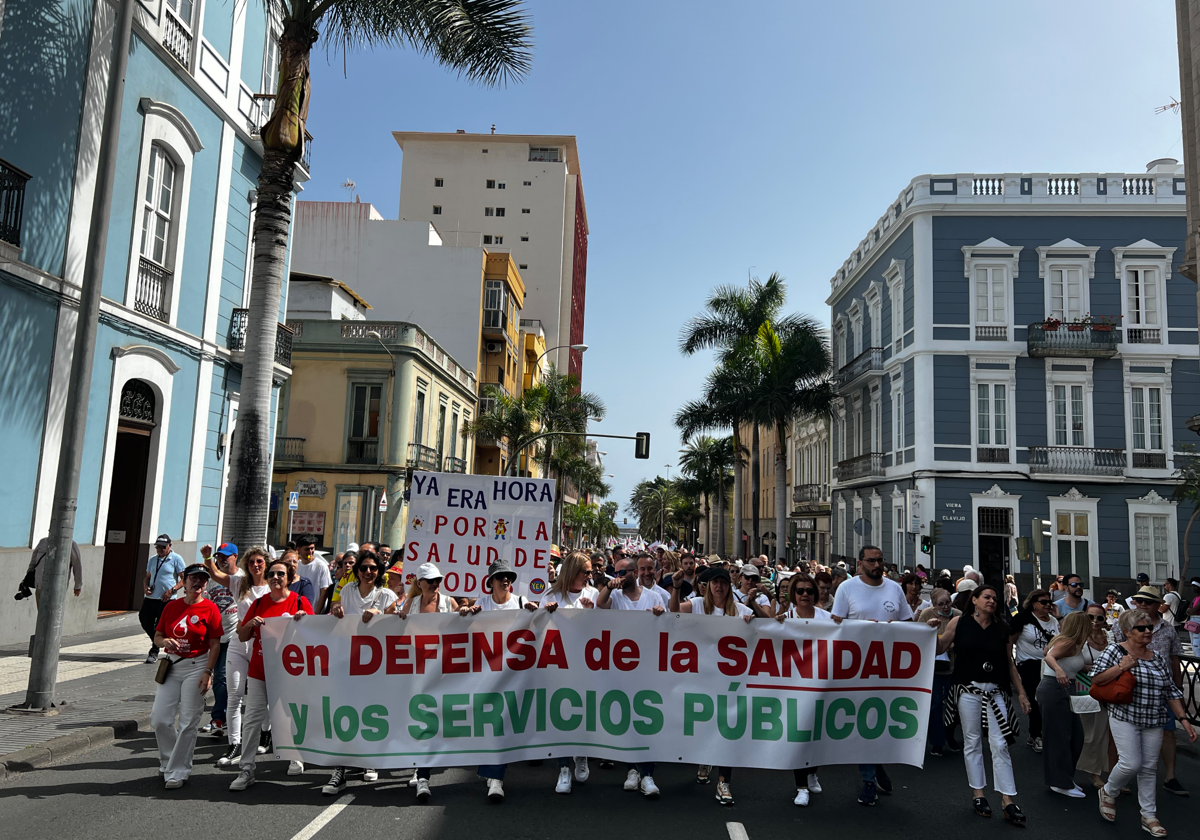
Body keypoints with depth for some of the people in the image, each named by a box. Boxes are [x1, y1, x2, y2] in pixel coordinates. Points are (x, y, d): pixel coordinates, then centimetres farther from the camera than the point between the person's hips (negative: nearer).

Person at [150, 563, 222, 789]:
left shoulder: (210, 608, -5)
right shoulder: (171, 606, 7)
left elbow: (215, 645, -6)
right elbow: (157, 636, 13)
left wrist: (207, 672, -13)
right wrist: (165, 641, -10)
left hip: (196, 667, -4)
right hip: (171, 666, 4)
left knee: (187, 723, -2)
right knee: (159, 719, 3)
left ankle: (177, 772, 8)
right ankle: (169, 760, 28)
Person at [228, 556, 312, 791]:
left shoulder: (300, 602, -3)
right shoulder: (259, 603, 6)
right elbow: (242, 637, 9)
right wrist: (251, 623, -11)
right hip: (259, 670, 2)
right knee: (252, 718, -2)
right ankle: (246, 770, 5)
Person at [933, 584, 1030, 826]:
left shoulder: (1001, 628, 7)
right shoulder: (959, 623, 0)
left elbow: (1009, 663, 12)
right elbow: (939, 649, 3)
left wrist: (1021, 692, 9)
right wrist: (932, 631, -15)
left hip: (995, 692, 2)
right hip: (968, 690, -1)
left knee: (999, 744, -1)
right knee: (972, 742, 7)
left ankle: (1007, 800, 4)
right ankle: (978, 794, 18)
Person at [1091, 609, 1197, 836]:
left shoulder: (1158, 658, 9)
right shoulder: (1115, 650, -7)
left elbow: (1171, 691, 12)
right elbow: (1096, 679, -12)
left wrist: (1184, 720, 6)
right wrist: (1122, 667, -20)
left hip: (1153, 722, 5)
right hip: (1124, 718, -5)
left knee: (1149, 767, 9)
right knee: (1131, 764, -11)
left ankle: (1148, 815, 21)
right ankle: (1108, 792, 16)